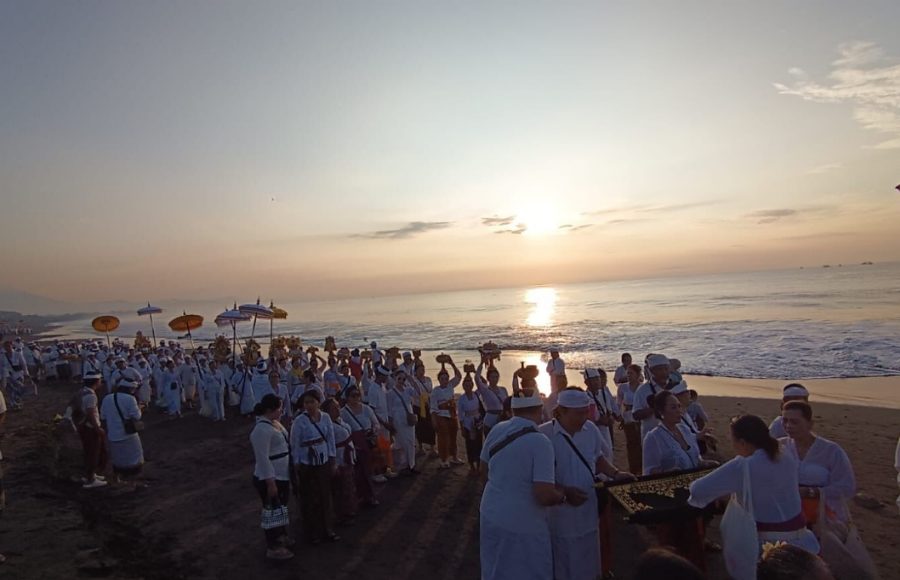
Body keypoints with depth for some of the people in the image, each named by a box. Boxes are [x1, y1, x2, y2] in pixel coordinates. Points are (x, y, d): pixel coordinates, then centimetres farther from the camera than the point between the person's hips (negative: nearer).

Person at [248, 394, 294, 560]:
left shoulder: (273, 422, 5)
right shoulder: (262, 429, -26)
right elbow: (262, 459, -26)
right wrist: (270, 483, -24)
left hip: (282, 475, 9)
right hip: (271, 478, -9)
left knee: (282, 508, 23)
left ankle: (281, 536, 42)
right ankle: (273, 548, 20)